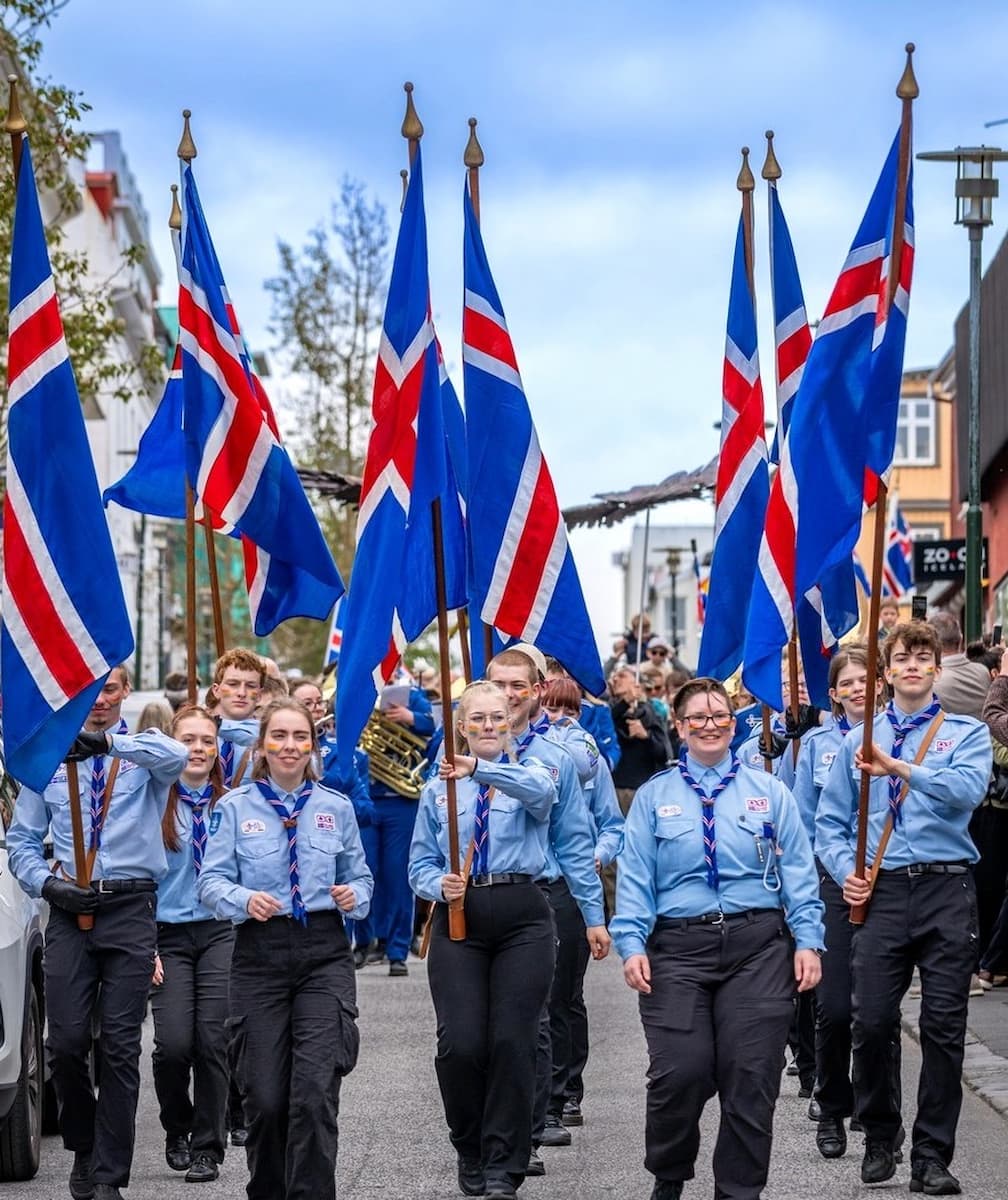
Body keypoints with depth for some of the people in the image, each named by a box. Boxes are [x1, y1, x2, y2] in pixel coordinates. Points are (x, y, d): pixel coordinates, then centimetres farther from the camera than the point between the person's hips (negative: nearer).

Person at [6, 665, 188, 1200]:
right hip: (69, 910, 2)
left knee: (120, 1046, -1)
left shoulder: (144, 751, 5)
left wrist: (109, 740, -34)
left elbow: (176, 756, -21)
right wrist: (48, 883, -8)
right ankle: (83, 1146, 24)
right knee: (66, 1041, -1)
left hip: (130, 910, -1)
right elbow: (22, 840, 11)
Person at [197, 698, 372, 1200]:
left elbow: (360, 877, 14)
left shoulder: (336, 807, 9)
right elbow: (211, 881, -1)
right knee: (264, 1096, 2)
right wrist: (246, 900, -21)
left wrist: (354, 895, -8)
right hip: (259, 955, 0)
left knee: (316, 1091, -13)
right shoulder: (235, 807, 4)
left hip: (324, 955, 0)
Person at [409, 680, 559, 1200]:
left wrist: (481, 769, -36)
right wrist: (440, 884, -10)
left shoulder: (528, 772, 7)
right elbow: (420, 864, 13)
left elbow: (540, 790, -20)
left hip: (521, 919, -1)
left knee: (512, 1041, -6)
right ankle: (470, 1152, 15)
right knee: (460, 1044, -9)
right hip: (459, 919, 1)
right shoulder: (439, 788, 14)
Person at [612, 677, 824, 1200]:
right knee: (680, 1074, -10)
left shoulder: (768, 792, 11)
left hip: (758, 946, 1)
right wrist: (632, 944, -7)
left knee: (751, 1078, -3)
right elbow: (634, 877, 5)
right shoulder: (654, 797, 11)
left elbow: (798, 872, 7)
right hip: (678, 947, -1)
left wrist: (808, 941, -3)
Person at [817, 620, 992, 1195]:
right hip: (881, 892, 2)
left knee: (944, 1028, -2)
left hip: (947, 890, -1)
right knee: (871, 1022, -4)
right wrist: (846, 871, -3)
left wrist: (900, 768, -25)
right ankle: (879, 1140, 16)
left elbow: (968, 789, -14)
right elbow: (831, 820, 15)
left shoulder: (967, 733, 7)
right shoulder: (860, 742, 13)